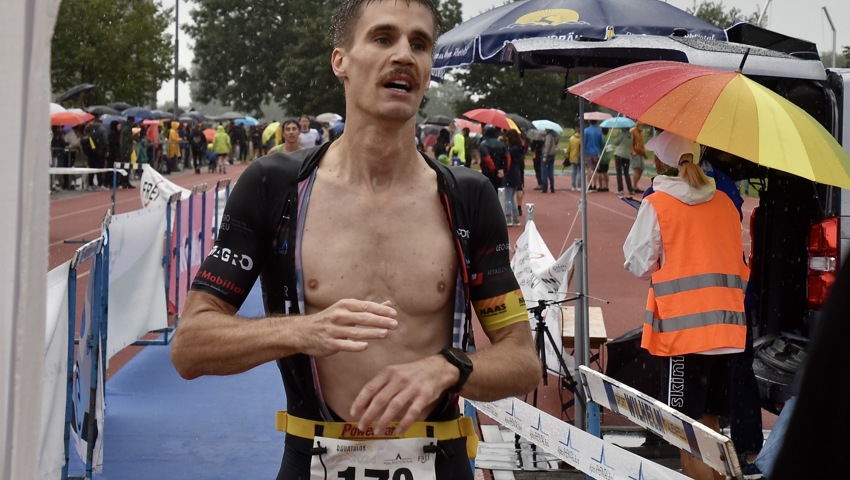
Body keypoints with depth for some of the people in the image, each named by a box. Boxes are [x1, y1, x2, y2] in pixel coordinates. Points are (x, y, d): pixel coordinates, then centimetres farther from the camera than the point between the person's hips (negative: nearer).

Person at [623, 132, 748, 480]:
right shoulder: (725, 204, 11)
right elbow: (740, 265, 16)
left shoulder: (657, 204, -5)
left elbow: (639, 265, -1)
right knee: (709, 427, 14)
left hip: (685, 328, -6)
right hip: (727, 326, 6)